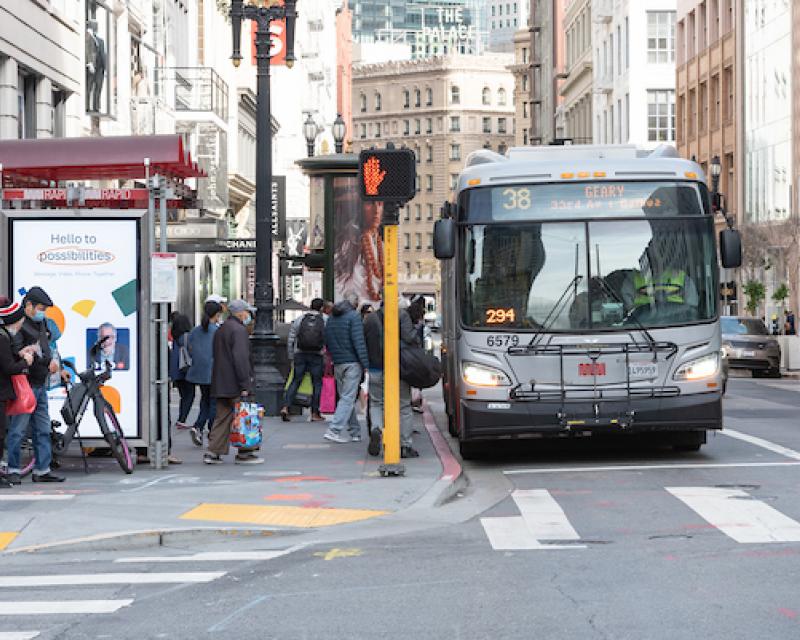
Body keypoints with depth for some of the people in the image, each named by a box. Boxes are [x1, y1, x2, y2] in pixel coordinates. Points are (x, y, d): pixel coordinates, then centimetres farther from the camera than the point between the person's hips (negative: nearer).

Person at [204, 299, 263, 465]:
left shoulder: (220, 330, 18)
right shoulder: (239, 330, -13)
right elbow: (241, 358, -19)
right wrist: (244, 385, -19)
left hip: (220, 383, 9)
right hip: (234, 385, -9)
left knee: (222, 418, 9)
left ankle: (213, 452, 5)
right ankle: (244, 453, 1)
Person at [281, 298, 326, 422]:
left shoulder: (299, 320, 6)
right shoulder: (324, 321, 1)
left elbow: (291, 340, 6)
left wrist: (291, 358, 13)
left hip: (300, 355, 2)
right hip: (316, 356, -2)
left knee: (295, 382, 8)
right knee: (317, 383, 8)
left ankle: (285, 407, -6)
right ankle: (315, 414, 9)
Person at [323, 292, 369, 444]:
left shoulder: (331, 317, 12)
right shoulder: (354, 316, -10)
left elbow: (327, 342, 15)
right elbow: (359, 341, -16)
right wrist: (366, 364, -15)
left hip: (337, 363, 7)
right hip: (352, 363, -7)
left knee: (346, 398, 12)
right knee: (348, 398, -6)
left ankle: (355, 432, 15)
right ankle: (333, 430, -14)